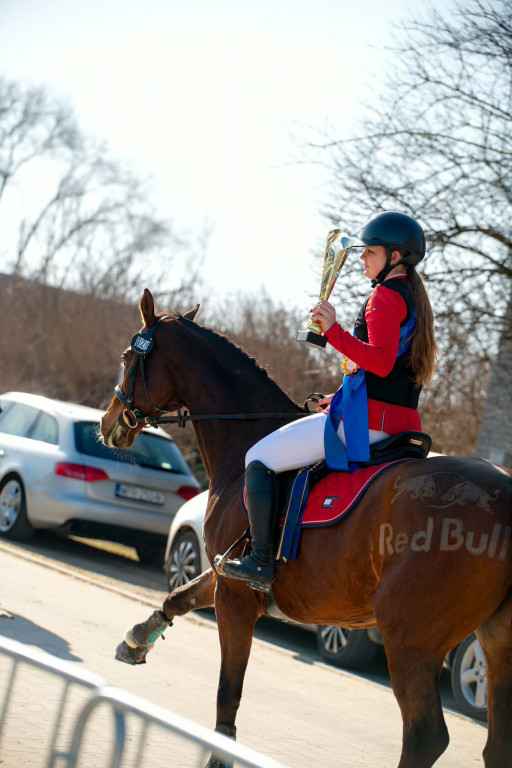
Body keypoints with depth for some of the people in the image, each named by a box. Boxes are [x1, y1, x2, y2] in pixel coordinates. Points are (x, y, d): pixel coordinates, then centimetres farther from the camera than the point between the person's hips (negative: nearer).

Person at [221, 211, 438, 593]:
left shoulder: (386, 295, -13)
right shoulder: (414, 297, 18)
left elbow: (381, 361, -26)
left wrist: (334, 331, -30)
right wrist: (344, 397, 26)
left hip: (367, 419, -11)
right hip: (401, 421, 11)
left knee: (260, 458, -6)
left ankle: (261, 562, -12)